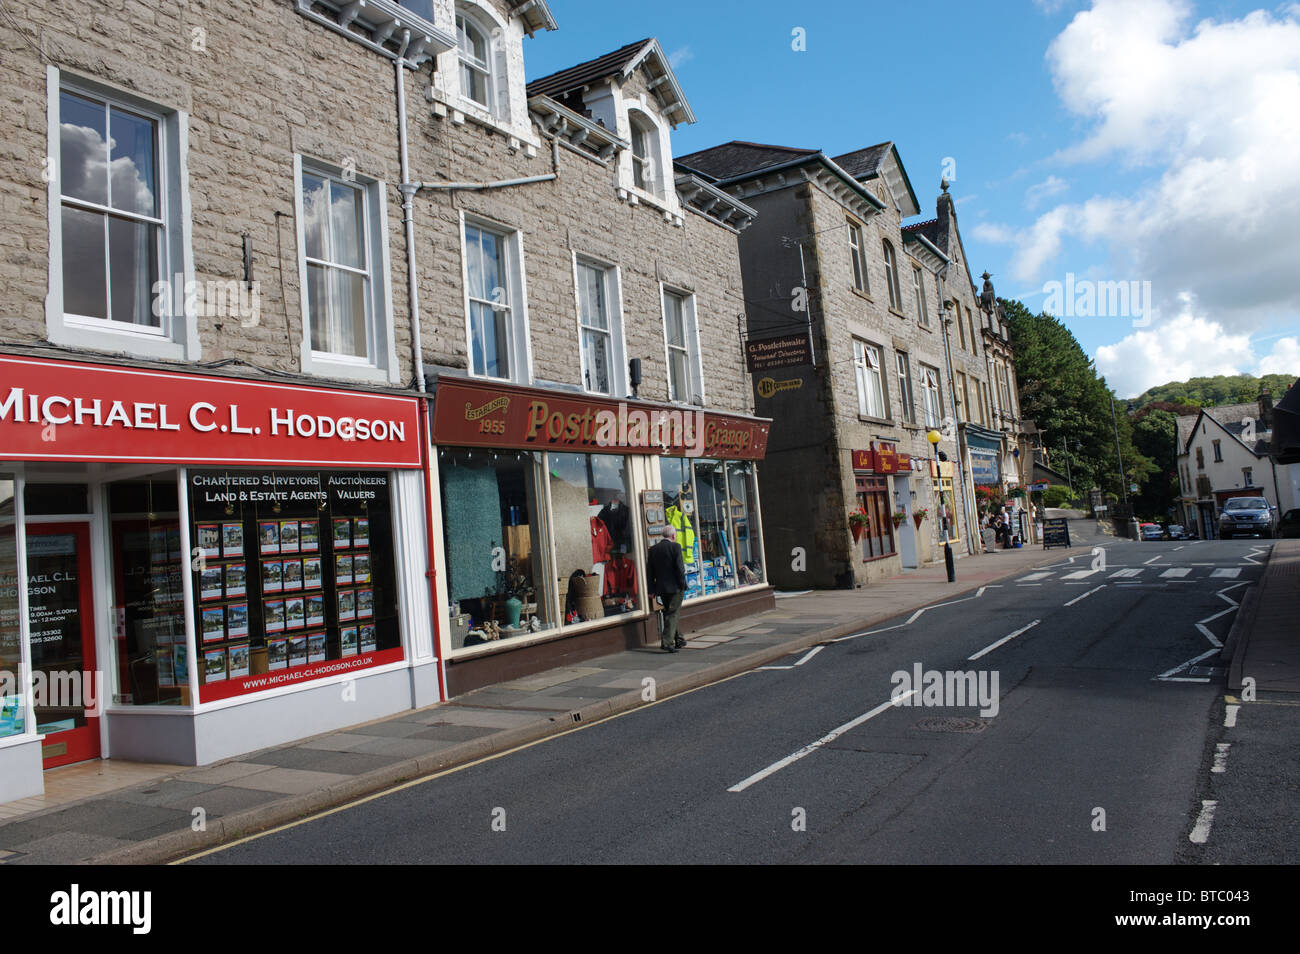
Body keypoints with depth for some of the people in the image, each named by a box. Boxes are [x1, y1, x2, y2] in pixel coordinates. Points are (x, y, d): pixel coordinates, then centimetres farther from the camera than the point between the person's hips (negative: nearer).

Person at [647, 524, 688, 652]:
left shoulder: (653, 549, 6)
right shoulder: (675, 547, -9)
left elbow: (649, 572, 8)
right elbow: (680, 568, -14)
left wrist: (653, 589, 12)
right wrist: (683, 585, -6)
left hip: (661, 588, 5)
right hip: (675, 587, -5)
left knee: (669, 614, 17)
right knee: (672, 614, -3)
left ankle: (679, 639, 27)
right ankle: (667, 643, -12)